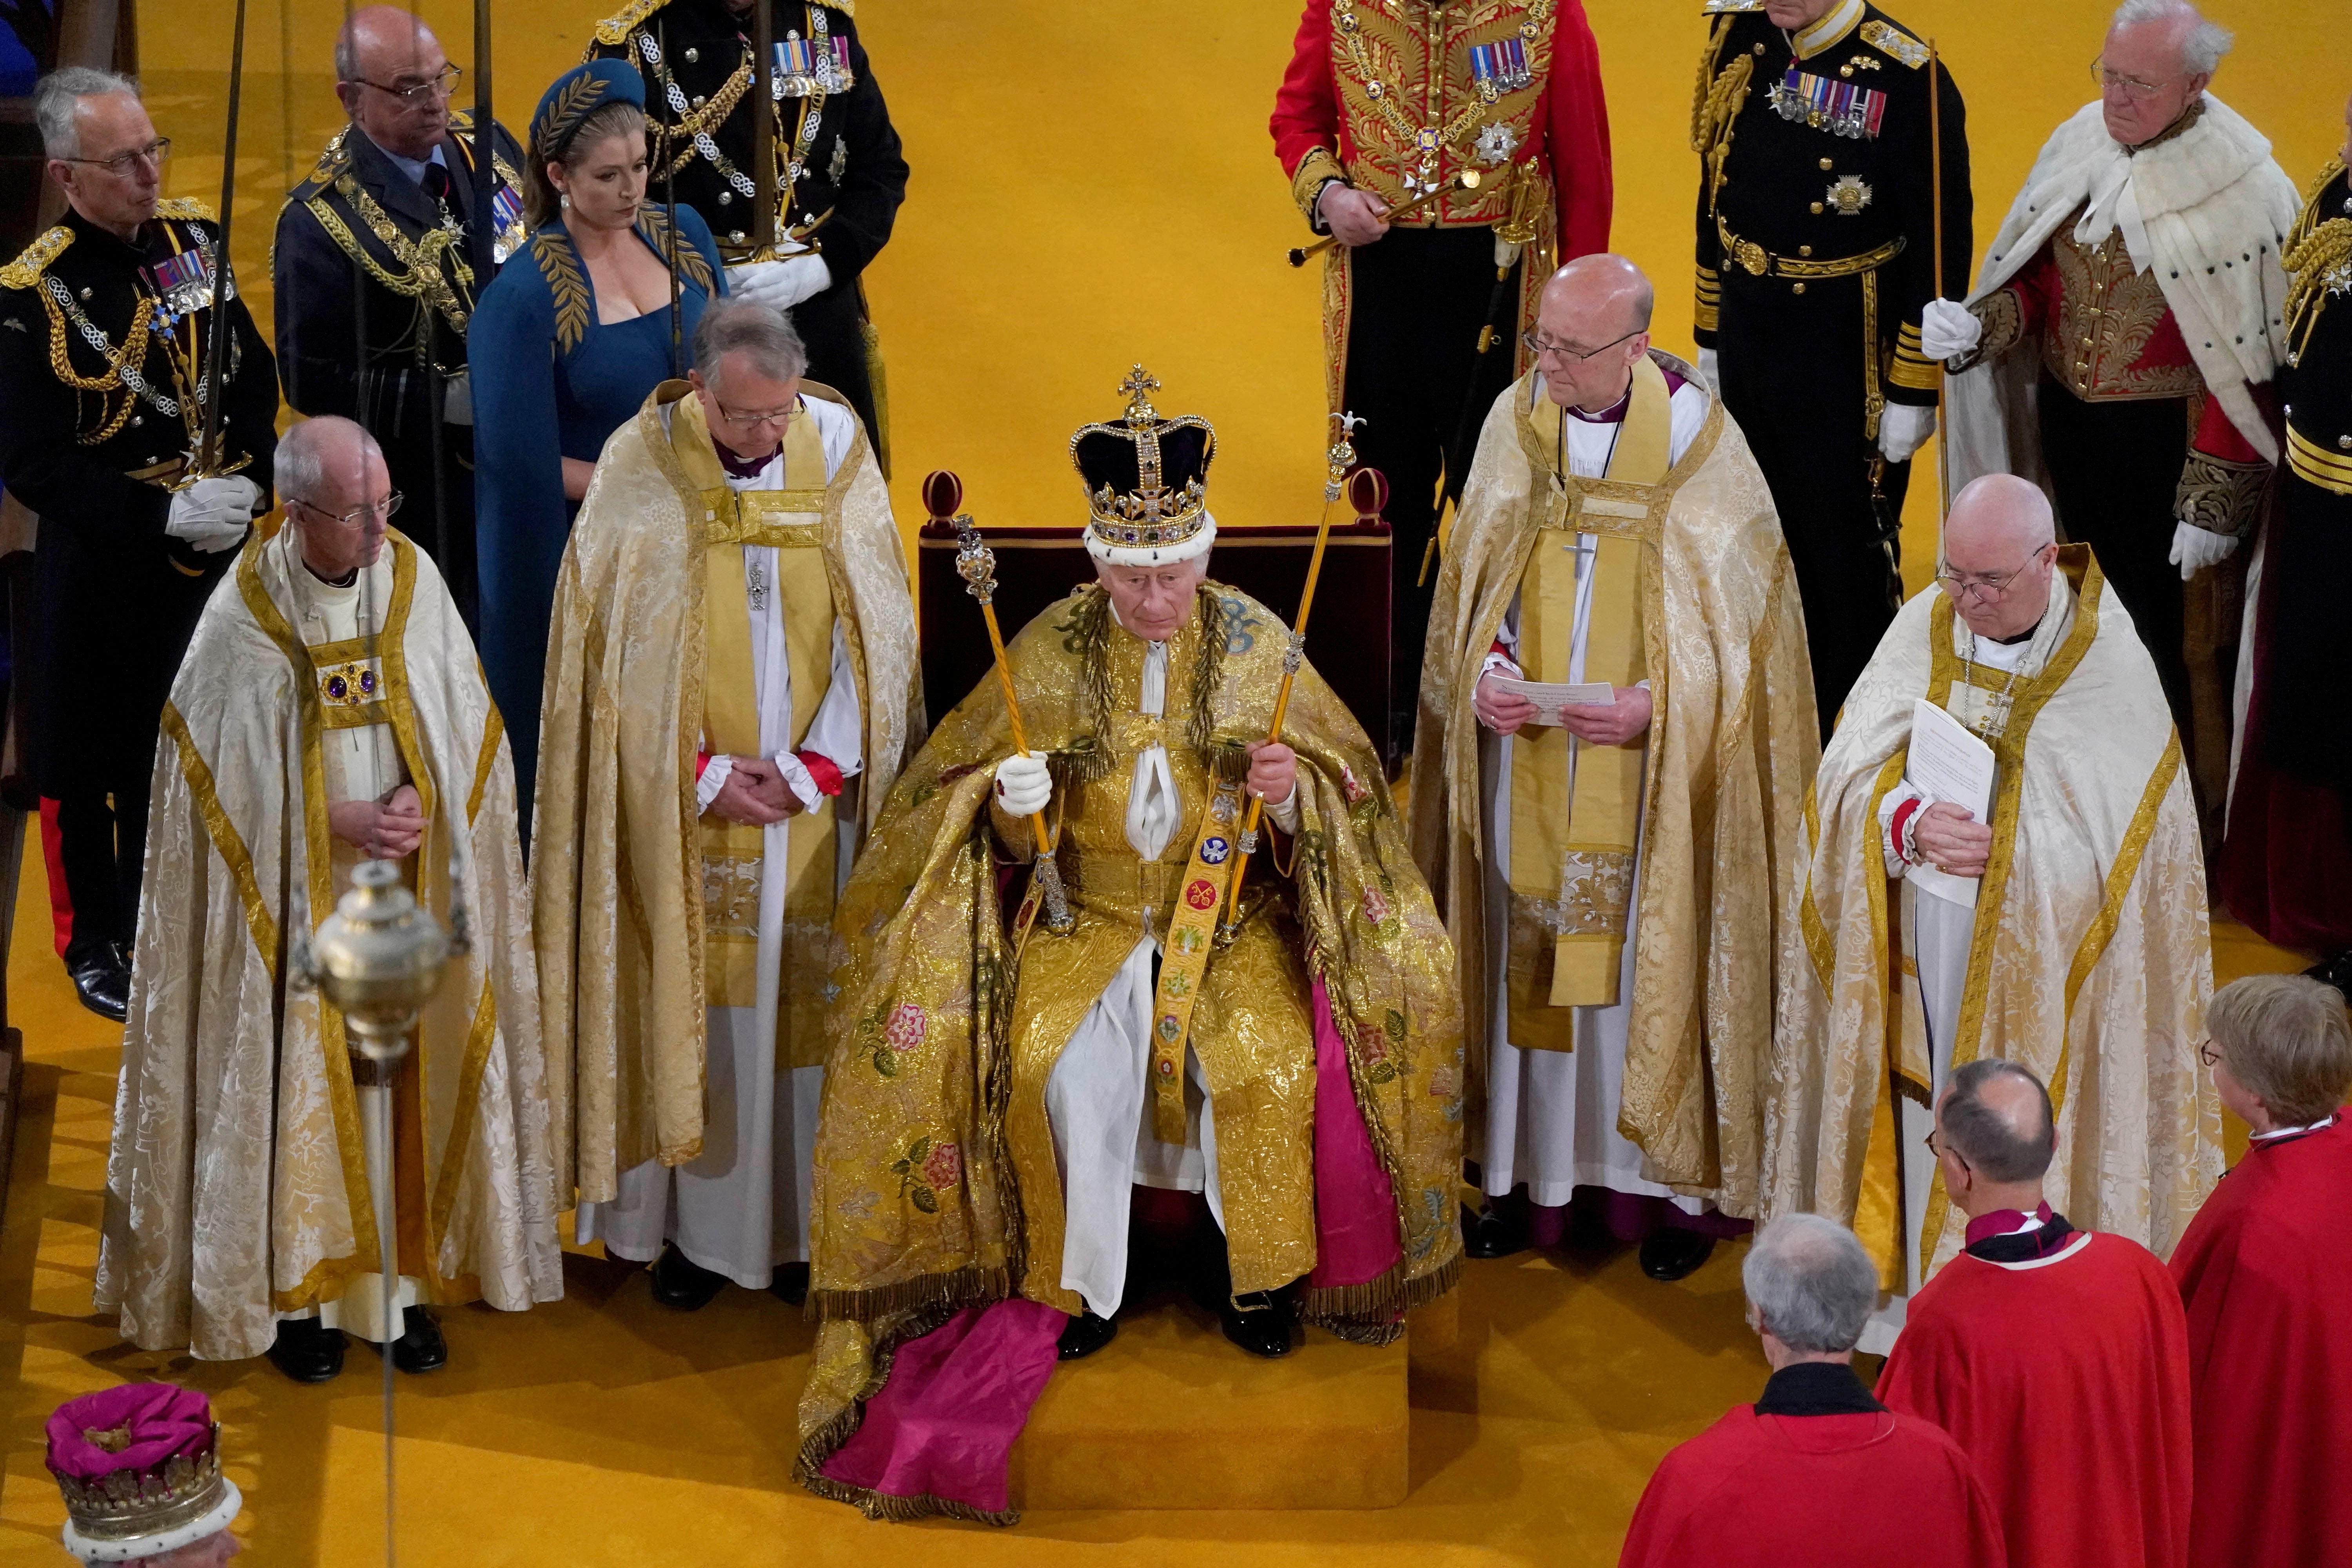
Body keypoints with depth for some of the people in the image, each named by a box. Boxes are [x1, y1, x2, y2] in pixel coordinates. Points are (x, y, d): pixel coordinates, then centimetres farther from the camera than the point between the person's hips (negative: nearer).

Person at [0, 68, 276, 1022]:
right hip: (103, 567, -5)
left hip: (218, 547, 5)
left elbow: (255, 374, 8)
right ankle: (99, 943, 26)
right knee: (104, 763, 8)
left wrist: (249, 481, -8)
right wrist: (163, 514, -23)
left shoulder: (193, 236, 1)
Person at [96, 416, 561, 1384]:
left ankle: (407, 1275, 22)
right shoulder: (244, 615, -13)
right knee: (298, 1083, 4)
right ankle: (295, 1287, 18)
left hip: (412, 895, 3)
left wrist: (422, 800, -15)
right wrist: (338, 821, -17)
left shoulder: (415, 579, -4)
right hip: (297, 905, -3)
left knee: (409, 1078, 9)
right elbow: (225, 777, -9)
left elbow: (467, 726, 3)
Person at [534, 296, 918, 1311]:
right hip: (682, 799, -1)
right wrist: (705, 773, -10)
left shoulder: (837, 448, -3)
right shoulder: (640, 467, -8)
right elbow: (619, 648, -5)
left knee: (804, 998, 6)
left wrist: (814, 765, -7)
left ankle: (802, 1223, 17)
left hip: (814, 798, 1)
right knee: (686, 1002, 4)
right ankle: (690, 1224, 16)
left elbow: (876, 628, -1)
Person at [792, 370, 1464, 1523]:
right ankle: (1081, 1282, -3)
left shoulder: (1257, 642, -5)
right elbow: (1008, 830, 4)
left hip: (1234, 910, 0)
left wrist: (1291, 794, -23)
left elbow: (1344, 795, -1)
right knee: (1054, 1063, -25)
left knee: (1274, 1064, -26)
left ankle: (1261, 1273, -1)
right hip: (1091, 913, 1)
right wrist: (1015, 804, -19)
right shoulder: (1050, 650, -4)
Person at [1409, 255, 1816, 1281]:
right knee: (1529, 949, 10)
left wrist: (1657, 704, -19)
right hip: (1525, 754, 3)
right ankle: (1530, 1166, 22)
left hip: (1654, 772, -3)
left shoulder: (1698, 442, -10)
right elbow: (1471, 577, 7)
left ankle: (1674, 1181, 18)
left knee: (1652, 957, 4)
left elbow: (1741, 610, -7)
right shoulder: (1514, 423, -1)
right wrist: (1481, 672, -11)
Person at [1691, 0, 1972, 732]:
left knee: (1848, 559, 6)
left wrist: (1913, 394, -11)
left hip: (1847, 369, -6)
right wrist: (1710, 342, 14)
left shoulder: (1907, 79, -17)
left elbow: (1942, 245, -13)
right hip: (1747, 352, 6)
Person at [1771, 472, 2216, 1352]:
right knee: (1924, 1103, 11)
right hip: (1919, 944, 3)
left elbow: (2115, 841, -12)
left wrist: (2000, 845, -23)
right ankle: (1914, 1285, 26)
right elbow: (1852, 773, -2)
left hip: (2037, 955, -3)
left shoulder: (2109, 661, -10)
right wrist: (1911, 822, -22)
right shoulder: (1924, 626, 0)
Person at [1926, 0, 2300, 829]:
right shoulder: (2079, 145, -1)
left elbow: (2246, 361, -16)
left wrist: (2214, 502, -17)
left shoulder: (2240, 189, -17)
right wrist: (1979, 324, -11)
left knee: (2168, 627, 4)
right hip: (2069, 418, 6)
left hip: (2169, 438, -6)